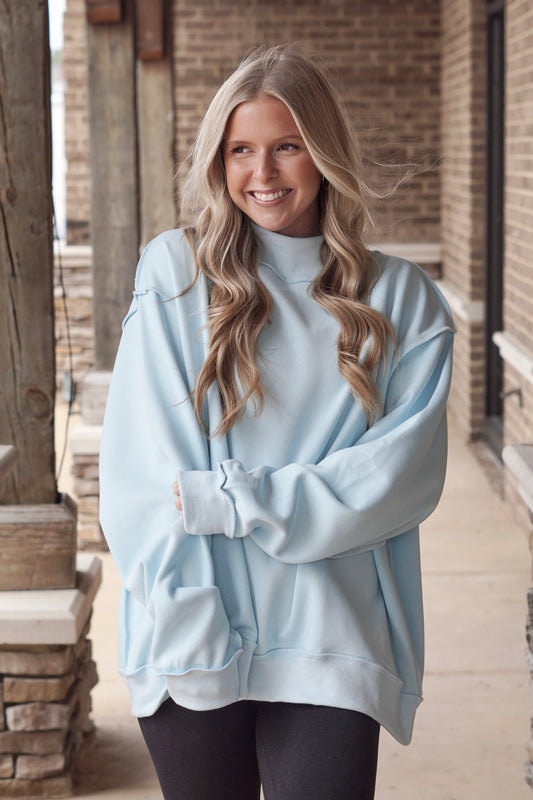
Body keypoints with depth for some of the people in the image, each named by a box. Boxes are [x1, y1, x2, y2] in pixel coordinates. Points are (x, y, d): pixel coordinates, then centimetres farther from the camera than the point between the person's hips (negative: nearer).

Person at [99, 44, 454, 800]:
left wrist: (232, 499, -12)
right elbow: (143, 467, -4)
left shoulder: (401, 300, 6)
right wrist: (191, 627, -12)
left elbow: (403, 471, -4)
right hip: (192, 645, 0)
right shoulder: (175, 271, 3)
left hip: (328, 649, 0)